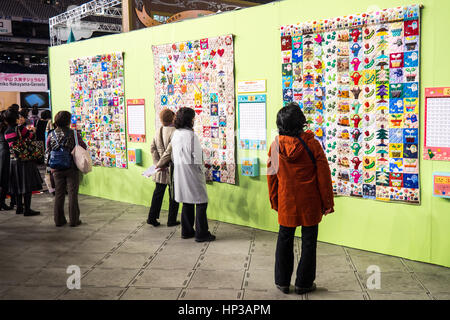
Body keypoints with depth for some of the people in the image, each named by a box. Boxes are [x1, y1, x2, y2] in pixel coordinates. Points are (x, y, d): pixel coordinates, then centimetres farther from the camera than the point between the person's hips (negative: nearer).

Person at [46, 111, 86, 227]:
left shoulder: (51, 135, 0)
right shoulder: (73, 134, -10)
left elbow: (48, 151, 5)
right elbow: (84, 147, -5)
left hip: (57, 169, 3)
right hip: (72, 168, -3)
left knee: (59, 194, 11)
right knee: (72, 194, 4)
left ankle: (59, 220, 16)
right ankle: (74, 220, 8)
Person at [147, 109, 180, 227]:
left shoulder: (159, 131, 6)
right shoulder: (174, 131, -17)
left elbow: (153, 148, 3)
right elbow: (170, 151, -22)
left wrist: (157, 162, -2)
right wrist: (160, 164, -13)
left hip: (161, 169, 7)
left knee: (158, 193, 15)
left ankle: (152, 218, 18)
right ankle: (171, 220, 14)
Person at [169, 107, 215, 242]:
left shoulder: (175, 134, 7)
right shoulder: (191, 135, -18)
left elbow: (173, 156, 13)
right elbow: (196, 158, -16)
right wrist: (201, 171, -2)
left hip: (179, 173, 8)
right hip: (192, 172, -8)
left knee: (187, 203, 16)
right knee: (201, 203, 1)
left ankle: (187, 231, 23)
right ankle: (201, 234, 4)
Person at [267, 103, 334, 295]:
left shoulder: (276, 145, -6)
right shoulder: (312, 144, -13)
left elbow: (271, 175, 3)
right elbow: (323, 176, -9)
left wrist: (274, 201, 15)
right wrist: (327, 203, 1)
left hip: (286, 203, 2)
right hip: (310, 203, -2)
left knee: (284, 240, 15)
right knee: (309, 241, 11)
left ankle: (282, 282, 23)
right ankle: (304, 283, 18)